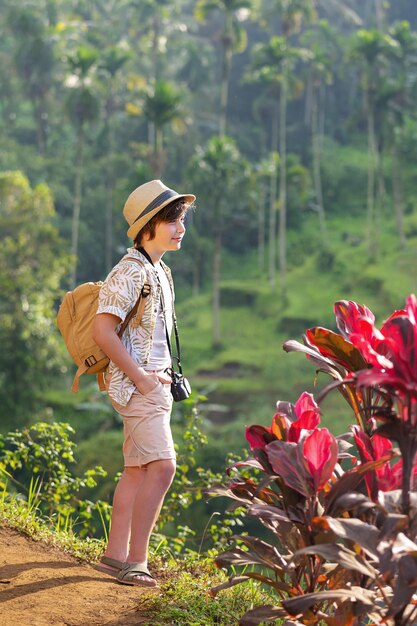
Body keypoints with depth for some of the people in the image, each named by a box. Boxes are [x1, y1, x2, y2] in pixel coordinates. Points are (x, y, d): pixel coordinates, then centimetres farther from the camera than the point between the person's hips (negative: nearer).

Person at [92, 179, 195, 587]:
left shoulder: (159, 271, 16)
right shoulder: (130, 272, -15)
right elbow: (103, 331, -21)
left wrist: (160, 376, 17)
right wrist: (139, 377, -18)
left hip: (153, 382, 10)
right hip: (136, 384, -10)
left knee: (138, 470, 10)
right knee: (161, 465, -17)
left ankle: (116, 556, 15)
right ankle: (135, 561, -14)